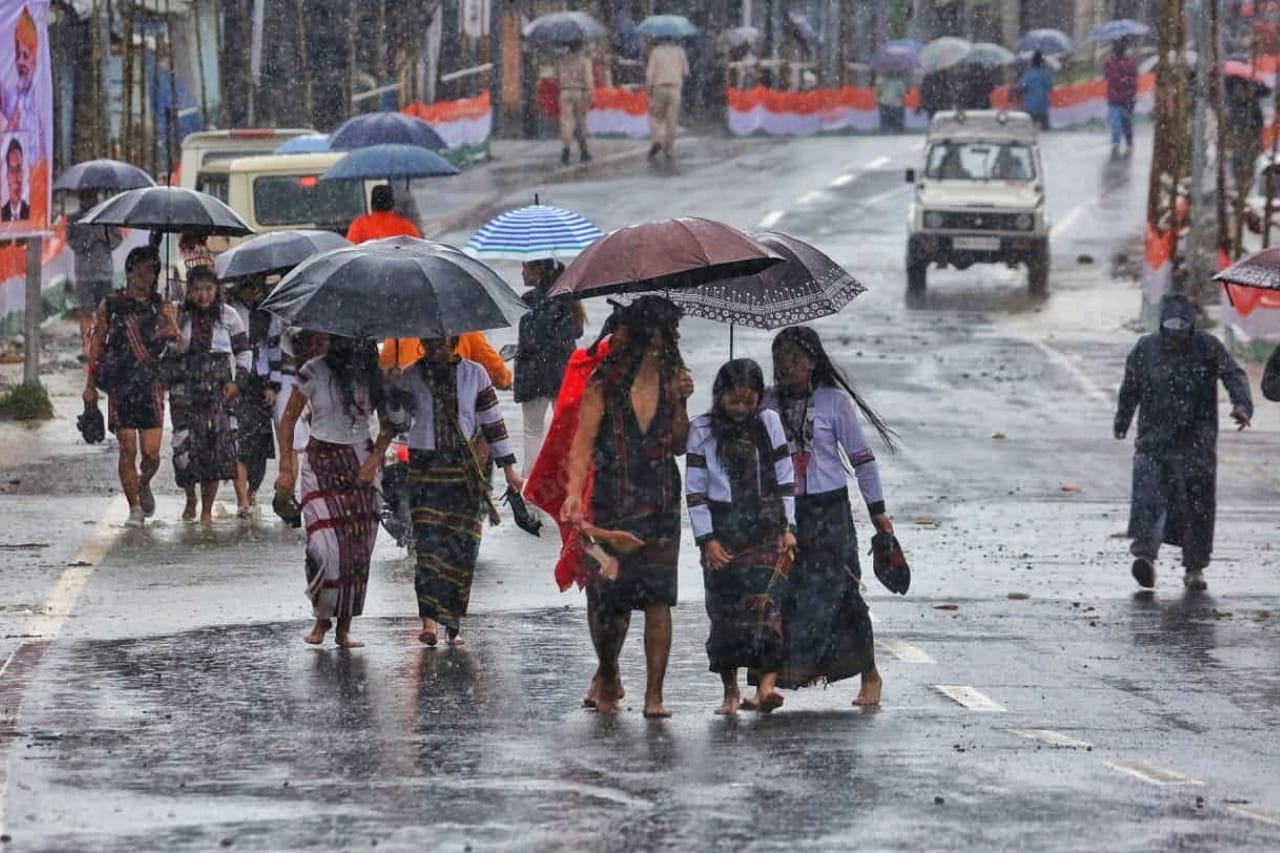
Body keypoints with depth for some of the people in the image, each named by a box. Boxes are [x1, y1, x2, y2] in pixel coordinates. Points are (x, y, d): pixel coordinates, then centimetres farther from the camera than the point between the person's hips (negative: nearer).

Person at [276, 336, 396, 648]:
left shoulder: (373, 375, 1)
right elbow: (288, 420, 2)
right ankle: (322, 618, 6)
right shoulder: (314, 373, -6)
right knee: (326, 548, -14)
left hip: (361, 463, 3)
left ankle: (344, 628, 8)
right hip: (322, 462, -3)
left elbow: (388, 426, 11)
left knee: (358, 551, -1)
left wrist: (373, 462, -3)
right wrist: (286, 469, -3)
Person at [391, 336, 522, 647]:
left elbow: (492, 420, 11)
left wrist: (508, 466, 11)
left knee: (462, 546, -2)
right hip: (425, 468, -1)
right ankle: (429, 619, -19)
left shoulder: (474, 374, 7)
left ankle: (453, 623, 5)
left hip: (465, 469, 1)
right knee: (429, 540, -14)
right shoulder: (411, 376, 5)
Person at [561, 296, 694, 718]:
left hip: (661, 503, 2)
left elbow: (679, 445, 13)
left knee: (658, 597, -6)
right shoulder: (606, 382, -3)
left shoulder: (670, 379, 9)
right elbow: (583, 443, -7)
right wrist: (575, 493, -20)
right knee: (607, 596, -2)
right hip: (613, 504, -2)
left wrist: (680, 402, -2)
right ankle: (607, 674, 26)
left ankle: (654, 695, -4)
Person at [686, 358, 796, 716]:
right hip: (722, 529, 0)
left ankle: (767, 684, -24)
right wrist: (707, 539, -6)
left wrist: (789, 527, 3)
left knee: (766, 604, -14)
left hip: (766, 528, 0)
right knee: (725, 610, 1)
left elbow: (785, 478, 10)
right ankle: (730, 691, 10)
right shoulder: (702, 430, 1)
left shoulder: (769, 423, 6)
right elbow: (695, 489, 1)